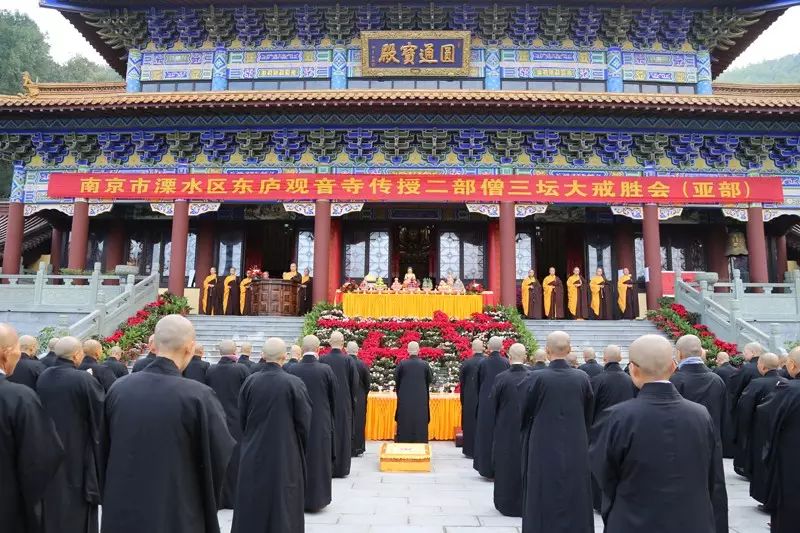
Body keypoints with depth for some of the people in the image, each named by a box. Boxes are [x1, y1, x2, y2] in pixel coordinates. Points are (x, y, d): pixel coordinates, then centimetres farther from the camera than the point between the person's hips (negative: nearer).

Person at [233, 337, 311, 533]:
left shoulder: (250, 381, -6)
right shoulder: (294, 383, -15)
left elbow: (242, 418, 4)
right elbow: (304, 421, -9)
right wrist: (301, 449, 8)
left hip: (254, 453, 3)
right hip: (285, 453, -3)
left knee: (252, 502, 17)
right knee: (283, 502, 10)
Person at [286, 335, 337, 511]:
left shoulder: (290, 370, -11)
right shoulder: (326, 370, -12)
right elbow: (334, 398, -2)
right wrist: (331, 418, 14)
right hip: (321, 422, -1)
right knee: (319, 459, 12)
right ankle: (317, 499, 20)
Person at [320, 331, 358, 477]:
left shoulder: (322, 360, -8)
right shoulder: (348, 360, -9)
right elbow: (355, 382, -4)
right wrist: (352, 400, 11)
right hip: (344, 403, 0)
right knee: (343, 434, 9)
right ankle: (341, 469, 14)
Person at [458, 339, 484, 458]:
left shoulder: (466, 363, -10)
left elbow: (461, 382, -2)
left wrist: (462, 398, 11)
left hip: (469, 399, -1)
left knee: (470, 423, 8)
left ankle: (470, 450, 13)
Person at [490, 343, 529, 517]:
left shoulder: (501, 378, -13)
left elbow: (493, 404, -4)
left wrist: (495, 425, 12)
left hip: (505, 430, -1)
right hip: (527, 428, 1)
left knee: (506, 465, 12)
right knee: (525, 464, 14)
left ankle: (507, 503, 20)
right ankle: (525, 502, 22)